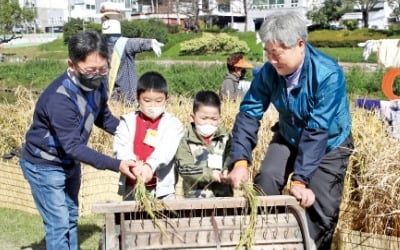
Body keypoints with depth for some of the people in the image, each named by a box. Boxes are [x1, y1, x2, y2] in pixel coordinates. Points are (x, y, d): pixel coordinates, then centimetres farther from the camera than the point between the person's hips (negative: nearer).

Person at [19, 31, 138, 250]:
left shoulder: (96, 83, -11)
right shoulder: (59, 98, -35)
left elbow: (103, 117, 6)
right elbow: (74, 146, -33)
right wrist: (116, 165, -37)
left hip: (69, 163, 8)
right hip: (44, 166, -8)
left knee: (71, 219, 19)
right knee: (59, 224, -3)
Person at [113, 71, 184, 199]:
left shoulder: (172, 124, -1)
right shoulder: (128, 121, 7)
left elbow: (166, 150, -16)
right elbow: (120, 147, -6)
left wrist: (149, 166, -34)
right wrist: (133, 164, -27)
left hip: (162, 188, -2)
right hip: (132, 188, 2)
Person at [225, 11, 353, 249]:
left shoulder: (328, 74, -33)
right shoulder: (269, 71, -20)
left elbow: (317, 131, -36)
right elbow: (249, 113, -20)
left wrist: (300, 179, -37)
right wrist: (241, 161, -32)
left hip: (329, 144, -3)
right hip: (289, 137, 4)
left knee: (320, 208, -8)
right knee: (266, 180, -16)